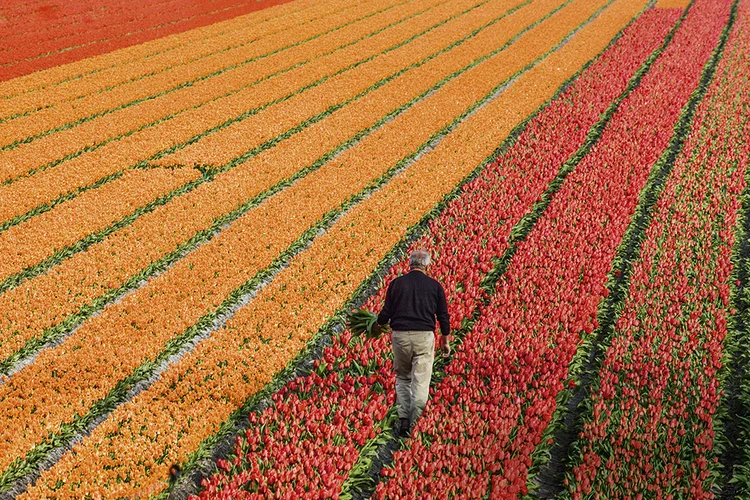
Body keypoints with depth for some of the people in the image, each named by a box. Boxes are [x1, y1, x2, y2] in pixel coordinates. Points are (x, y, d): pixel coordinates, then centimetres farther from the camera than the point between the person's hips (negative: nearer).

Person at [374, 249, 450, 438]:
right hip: (424, 336, -1)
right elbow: (443, 316, 7)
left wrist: (378, 325, 25)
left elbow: (386, 312, 4)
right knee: (420, 381, 2)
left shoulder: (397, 283, 3)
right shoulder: (434, 285, 4)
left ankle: (404, 420, 5)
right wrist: (445, 341, 18)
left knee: (402, 377, 15)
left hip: (400, 335, 1)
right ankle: (415, 425, 0)